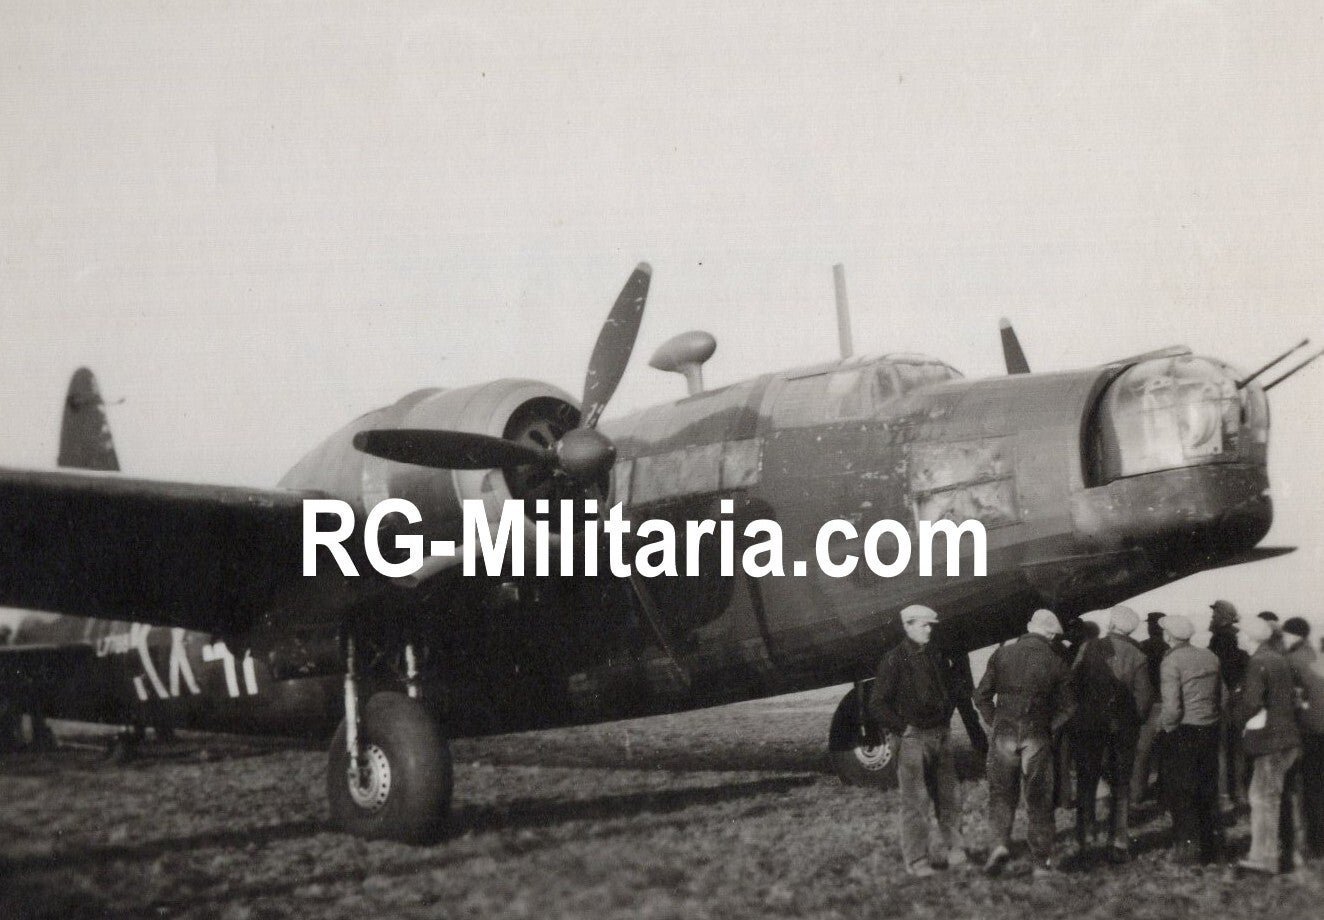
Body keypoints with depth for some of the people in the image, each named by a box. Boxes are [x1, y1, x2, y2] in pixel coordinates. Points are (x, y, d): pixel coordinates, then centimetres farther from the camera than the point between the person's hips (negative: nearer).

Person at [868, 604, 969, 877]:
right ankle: (916, 860, 2)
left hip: (940, 734, 6)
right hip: (913, 738, -6)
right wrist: (901, 729, -11)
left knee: (948, 797, 9)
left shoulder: (938, 656, 9)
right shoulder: (894, 660, -8)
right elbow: (877, 703, -9)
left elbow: (955, 686, 21)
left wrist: (946, 718, 6)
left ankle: (951, 849, 19)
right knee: (915, 801, -3)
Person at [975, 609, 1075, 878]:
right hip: (1037, 737, -1)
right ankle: (1042, 862, 10)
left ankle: (1001, 842, -7)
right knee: (1039, 799, 8)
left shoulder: (1003, 654, 2)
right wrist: (1047, 729, 11)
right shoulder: (1055, 663, -1)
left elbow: (981, 696, 2)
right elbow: (1065, 709, -1)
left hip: (1004, 733, 1)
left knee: (1001, 792, 13)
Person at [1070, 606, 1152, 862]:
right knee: (1121, 785, 9)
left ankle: (1085, 834, 12)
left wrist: (1077, 713, 6)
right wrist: (1136, 720, 10)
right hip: (1123, 728, 1)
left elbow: (1073, 683, -7)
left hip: (1088, 725, -1)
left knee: (1086, 782, 12)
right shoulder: (1137, 656, -6)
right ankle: (1118, 843, 6)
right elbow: (1144, 696, -6)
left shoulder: (1089, 648, -8)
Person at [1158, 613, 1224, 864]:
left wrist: (1166, 727, -3)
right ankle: (1213, 842, 22)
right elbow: (1222, 695, 10)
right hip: (1210, 730, 6)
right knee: (1208, 789, 16)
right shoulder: (1209, 657, 5)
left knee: (1180, 792, 2)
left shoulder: (1171, 661, -14)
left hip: (1183, 732, -6)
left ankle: (1189, 845, 1)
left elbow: (1172, 706, -20)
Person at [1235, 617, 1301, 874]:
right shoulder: (1281, 661, 12)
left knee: (1263, 796, -5)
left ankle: (1264, 857, -4)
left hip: (1269, 739, -9)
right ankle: (1283, 854, 25)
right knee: (1279, 796, 17)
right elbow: (1291, 698, 18)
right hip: (1288, 737, 9)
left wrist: (1240, 718, -5)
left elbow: (1252, 702, -23)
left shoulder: (1258, 663, -15)